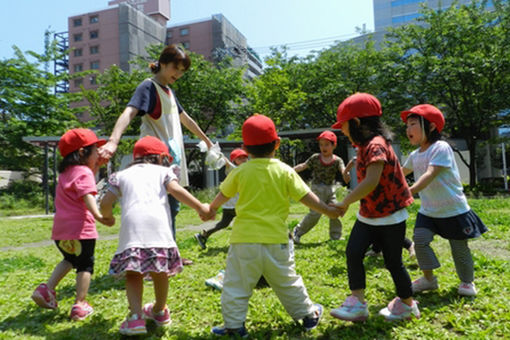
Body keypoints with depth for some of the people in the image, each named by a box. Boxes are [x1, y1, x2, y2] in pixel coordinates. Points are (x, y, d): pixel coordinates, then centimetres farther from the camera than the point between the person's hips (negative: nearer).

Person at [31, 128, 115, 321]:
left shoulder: (65, 173, 17)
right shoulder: (84, 172, -11)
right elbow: (88, 196, -27)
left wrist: (94, 170, 19)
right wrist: (98, 216, -40)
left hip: (60, 230, 8)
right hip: (80, 228, -8)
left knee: (70, 260, 28)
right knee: (85, 265, 6)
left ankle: (47, 289, 17)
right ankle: (80, 305, 7)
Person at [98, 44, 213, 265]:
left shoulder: (169, 90, 17)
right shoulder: (148, 87, -10)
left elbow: (184, 118, 30)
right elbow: (129, 113, -28)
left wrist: (206, 140, 39)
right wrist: (113, 141, -45)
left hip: (172, 157, 9)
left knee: (171, 207, 16)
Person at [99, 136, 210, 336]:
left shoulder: (122, 174, 27)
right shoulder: (162, 171, 22)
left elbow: (105, 203, 19)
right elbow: (175, 189, 3)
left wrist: (107, 217, 39)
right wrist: (199, 207, 3)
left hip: (131, 224, 0)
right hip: (158, 222, 0)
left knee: (133, 273, 8)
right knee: (159, 270, 16)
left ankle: (136, 318, -5)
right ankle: (160, 311, 34)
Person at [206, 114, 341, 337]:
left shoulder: (240, 172, -2)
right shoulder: (285, 172, -3)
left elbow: (222, 196, 10)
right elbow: (306, 197, -1)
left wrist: (211, 209, 29)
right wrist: (328, 211, 12)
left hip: (244, 239, -1)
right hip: (276, 239, 1)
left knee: (236, 284, 11)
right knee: (286, 282, 18)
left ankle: (234, 325, 16)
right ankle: (308, 314, 32)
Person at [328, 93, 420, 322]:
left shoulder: (376, 145, -24)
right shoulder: (364, 146, 7)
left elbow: (371, 182, -34)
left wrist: (345, 202, -27)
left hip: (390, 217, -8)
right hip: (368, 215, 8)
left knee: (393, 261, 8)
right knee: (353, 252, -5)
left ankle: (407, 304, 31)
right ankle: (358, 303, 4)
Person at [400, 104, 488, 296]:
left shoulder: (441, 148, -18)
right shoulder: (415, 155, 5)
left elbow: (431, 174, -32)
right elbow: (402, 172, 24)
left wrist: (410, 191, -44)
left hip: (454, 209, -6)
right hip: (428, 210, 6)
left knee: (459, 247, 6)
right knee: (420, 239, -9)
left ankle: (467, 281, 29)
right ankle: (428, 279, 7)